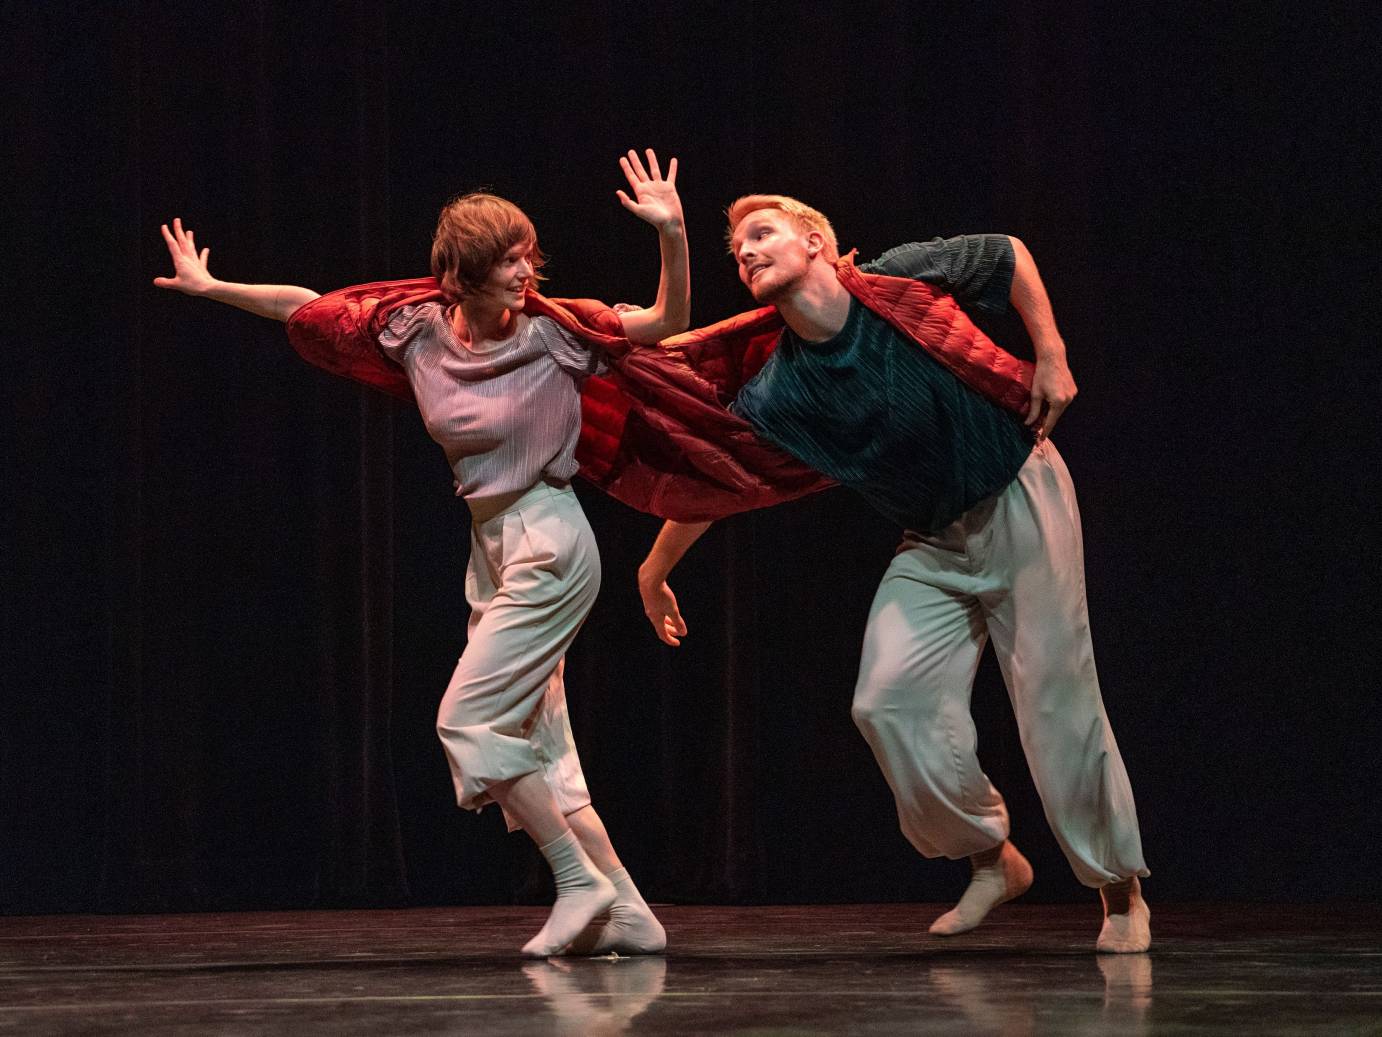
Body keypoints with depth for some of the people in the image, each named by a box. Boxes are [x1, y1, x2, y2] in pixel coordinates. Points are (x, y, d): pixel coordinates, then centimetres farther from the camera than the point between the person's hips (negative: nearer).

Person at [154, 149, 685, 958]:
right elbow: (310, 307, 13)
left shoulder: (553, 331, -9)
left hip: (548, 545, -7)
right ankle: (628, 914, 8)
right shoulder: (420, 331, 3)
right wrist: (212, 288, 12)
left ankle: (581, 882, -7)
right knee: (535, 751, 6)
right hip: (492, 549, 7)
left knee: (469, 719, -13)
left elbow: (669, 321, -10)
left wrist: (673, 235, -25)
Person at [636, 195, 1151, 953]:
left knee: (1055, 698, -8)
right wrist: (655, 570, 4)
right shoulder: (777, 394, -7)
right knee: (889, 701, -12)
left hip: (1020, 500, -4)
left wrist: (1051, 356, -5)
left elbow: (1011, 256, 1)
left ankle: (1120, 890, 4)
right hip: (934, 543, 4)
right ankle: (989, 858, 7)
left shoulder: (903, 281, -14)